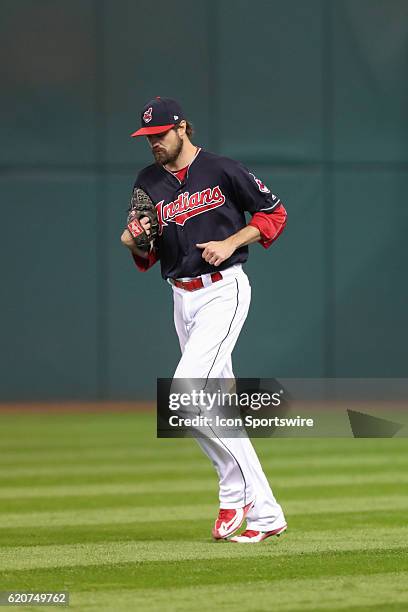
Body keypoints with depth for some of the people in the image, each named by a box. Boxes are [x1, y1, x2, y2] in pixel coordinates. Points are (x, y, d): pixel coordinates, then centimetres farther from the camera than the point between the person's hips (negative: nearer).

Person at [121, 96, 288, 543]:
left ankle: (235, 492, -9)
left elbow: (274, 213, 2)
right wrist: (131, 242, -11)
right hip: (182, 298, 7)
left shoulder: (223, 171, -5)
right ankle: (266, 514, 11)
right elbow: (148, 258, 12)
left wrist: (231, 242, -12)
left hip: (223, 289, -7)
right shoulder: (148, 183, 10)